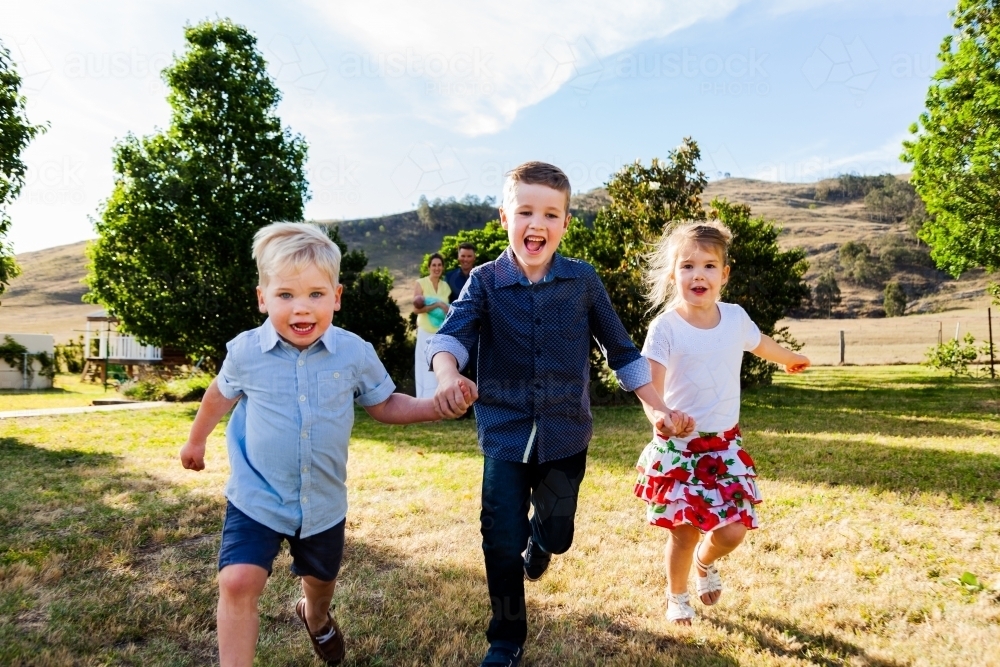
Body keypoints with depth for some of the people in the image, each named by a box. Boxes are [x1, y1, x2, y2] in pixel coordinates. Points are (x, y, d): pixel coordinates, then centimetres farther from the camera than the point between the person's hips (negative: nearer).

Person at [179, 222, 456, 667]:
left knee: (320, 579, 24)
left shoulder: (355, 354, -15)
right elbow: (221, 395, 6)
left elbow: (385, 405, -2)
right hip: (257, 499, -2)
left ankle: (316, 618, 60)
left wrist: (436, 407, -19)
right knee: (237, 583, -18)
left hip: (324, 502, 2)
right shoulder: (246, 352, -16)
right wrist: (196, 441, 20)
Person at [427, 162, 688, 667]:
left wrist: (657, 408, 2)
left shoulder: (583, 280, -4)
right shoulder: (485, 281, -7)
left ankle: (539, 541, 56)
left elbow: (620, 350, 4)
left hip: (565, 434, 1)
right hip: (505, 434, -1)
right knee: (502, 545, 0)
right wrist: (447, 376, -45)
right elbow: (453, 333, -23)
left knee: (557, 535, 16)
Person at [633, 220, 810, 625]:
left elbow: (761, 344, 22)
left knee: (732, 532, 0)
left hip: (725, 443, 4)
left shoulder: (735, 317, -1)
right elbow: (650, 385, -23)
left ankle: (705, 563, 36)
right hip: (679, 446, -4)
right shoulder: (665, 327, -15)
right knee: (684, 531, 3)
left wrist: (792, 359, 41)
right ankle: (677, 597, 32)